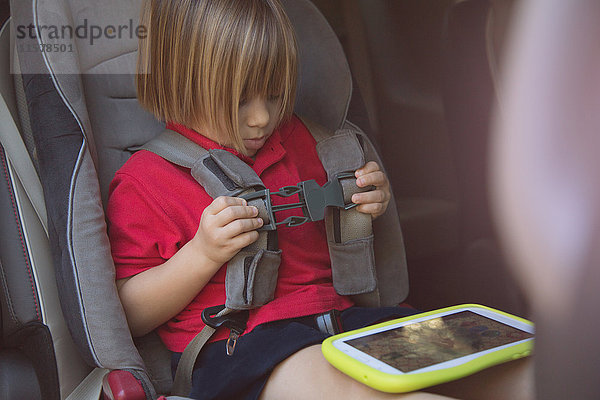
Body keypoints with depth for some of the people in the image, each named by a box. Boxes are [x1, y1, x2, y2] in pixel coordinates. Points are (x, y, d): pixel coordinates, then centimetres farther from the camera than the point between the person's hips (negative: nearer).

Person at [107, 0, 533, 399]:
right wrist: (203, 254, -16)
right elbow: (130, 317, -2)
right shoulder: (145, 180, 1)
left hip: (337, 311, 7)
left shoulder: (295, 141, 18)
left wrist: (368, 209, 9)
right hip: (232, 342, -6)